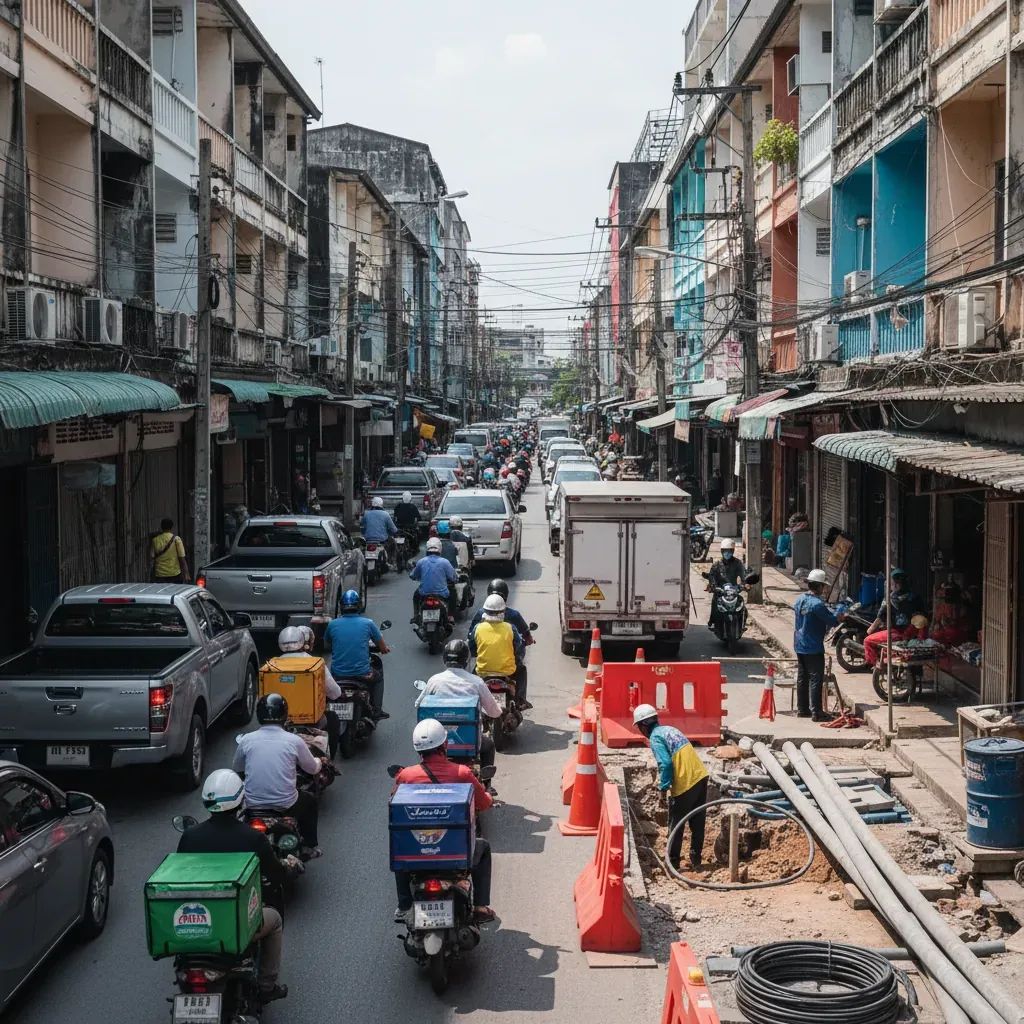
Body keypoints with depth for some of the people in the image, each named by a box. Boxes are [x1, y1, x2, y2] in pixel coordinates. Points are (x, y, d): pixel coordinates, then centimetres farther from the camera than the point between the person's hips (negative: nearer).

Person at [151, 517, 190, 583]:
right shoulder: (176, 539, -4)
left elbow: (152, 558, 5)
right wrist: (186, 575, -3)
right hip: (174, 575, -2)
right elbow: (182, 559, -7)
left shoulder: (155, 540, 3)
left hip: (159, 575, 2)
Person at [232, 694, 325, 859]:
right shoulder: (294, 741, -7)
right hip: (286, 806, -1)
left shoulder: (246, 740, -4)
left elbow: (237, 769, 12)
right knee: (310, 801, 30)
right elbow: (312, 768, 7)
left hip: (252, 806, 2)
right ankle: (310, 847, 35)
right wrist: (319, 761, 31)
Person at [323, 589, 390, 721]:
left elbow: (327, 644, 18)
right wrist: (384, 648, 30)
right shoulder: (368, 623, -5)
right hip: (362, 674, -1)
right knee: (378, 677, 31)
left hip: (337, 675, 1)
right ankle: (376, 711, 25)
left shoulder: (332, 624, -1)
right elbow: (383, 648, 6)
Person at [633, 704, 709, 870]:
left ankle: (673, 861, 16)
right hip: (701, 776, 8)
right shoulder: (670, 729, 15)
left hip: (684, 785, -8)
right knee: (698, 822, 17)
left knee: (675, 825, 9)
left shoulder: (656, 738, -10)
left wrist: (663, 787, -8)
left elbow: (665, 764, -20)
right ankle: (695, 859, 25)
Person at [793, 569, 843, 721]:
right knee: (815, 680, -3)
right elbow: (832, 620, -18)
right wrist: (840, 616, 4)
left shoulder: (799, 600, 6)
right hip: (814, 648, -8)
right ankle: (816, 712, -2)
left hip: (799, 646, 8)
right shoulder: (817, 604, -20)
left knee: (802, 678, 14)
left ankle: (802, 709, 21)